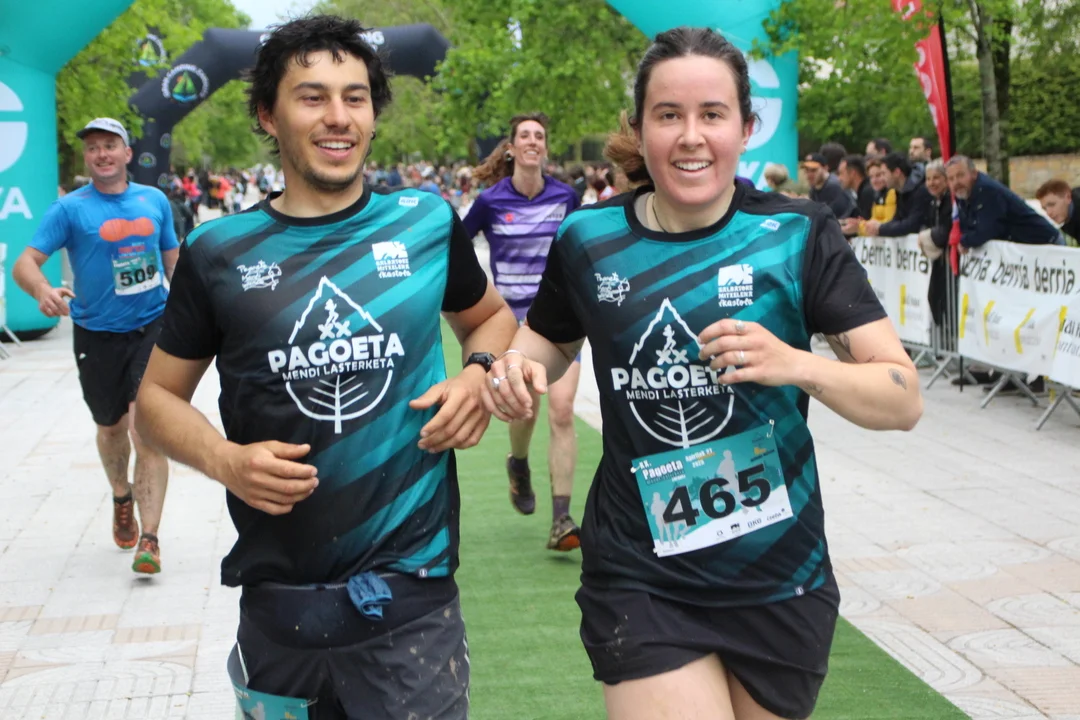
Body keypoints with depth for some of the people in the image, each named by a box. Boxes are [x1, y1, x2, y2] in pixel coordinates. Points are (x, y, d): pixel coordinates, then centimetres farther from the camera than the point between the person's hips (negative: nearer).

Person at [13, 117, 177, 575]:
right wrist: (42, 291, -36)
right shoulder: (70, 208, -5)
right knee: (112, 427, 17)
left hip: (152, 329, 0)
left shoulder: (155, 201, 5)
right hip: (97, 336, 0)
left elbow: (173, 260, 17)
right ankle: (122, 499, 47)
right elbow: (25, 263, -14)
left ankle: (149, 540, -9)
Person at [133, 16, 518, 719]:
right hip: (277, 602, 1)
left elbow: (491, 315, 19)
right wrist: (224, 460, -10)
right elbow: (159, 395, 9)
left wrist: (479, 372, -3)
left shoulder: (428, 222, 1)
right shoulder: (219, 251, 0)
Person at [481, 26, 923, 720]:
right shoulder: (589, 239, -3)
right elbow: (552, 340, 16)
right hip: (640, 578, 0)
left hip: (778, 578, 0)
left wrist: (795, 365, -27)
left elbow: (905, 398, -9)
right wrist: (517, 368, -7)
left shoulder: (798, 234, -8)